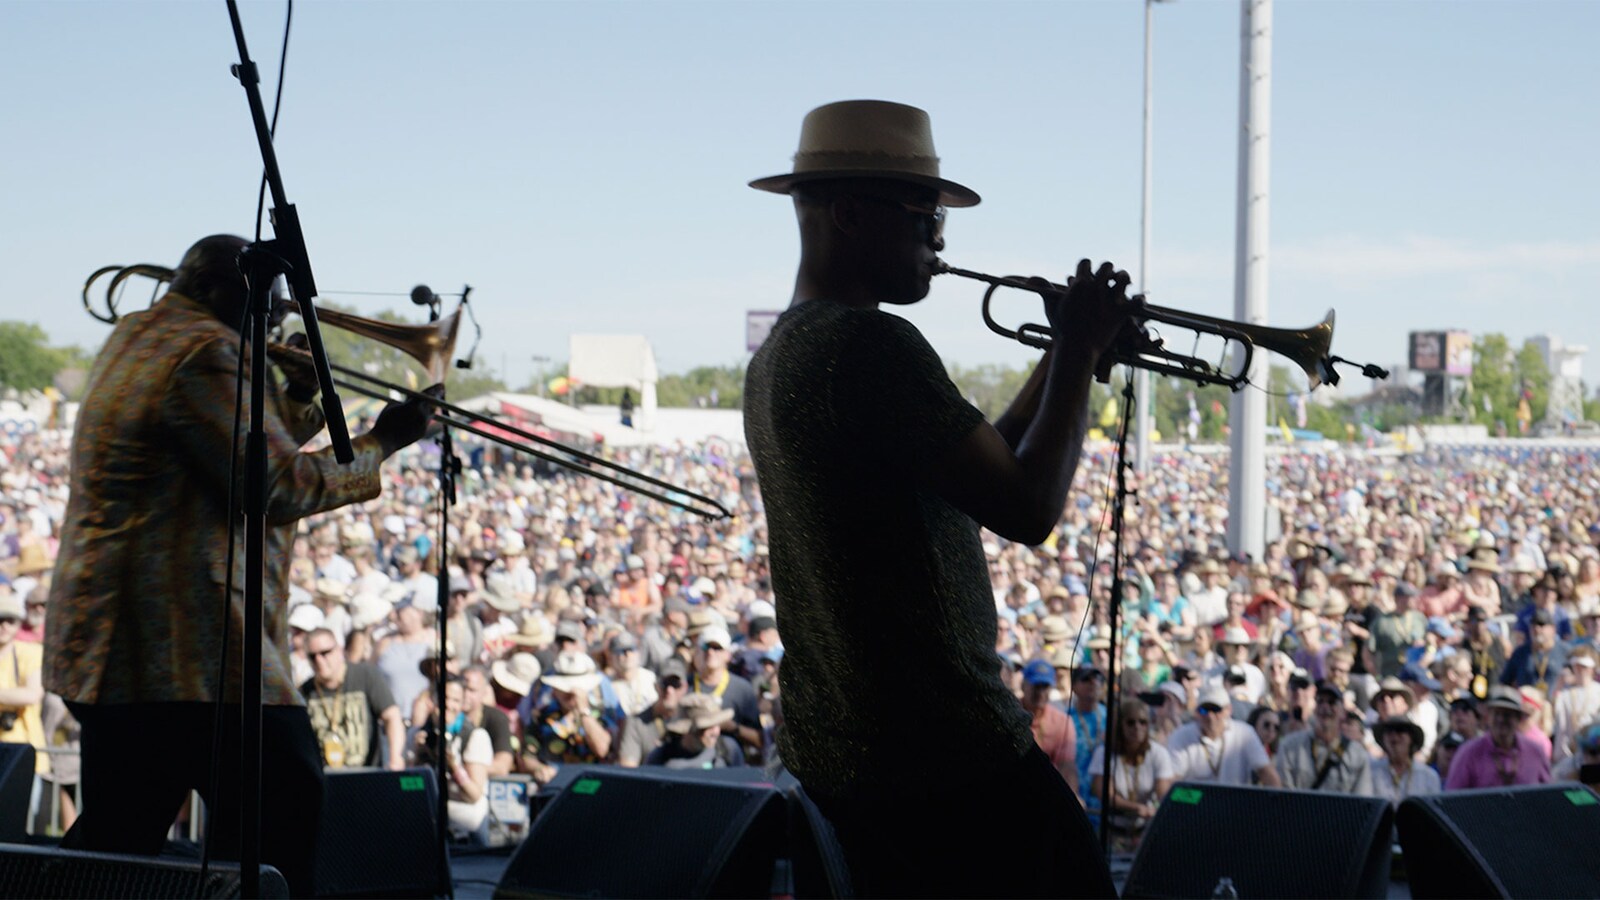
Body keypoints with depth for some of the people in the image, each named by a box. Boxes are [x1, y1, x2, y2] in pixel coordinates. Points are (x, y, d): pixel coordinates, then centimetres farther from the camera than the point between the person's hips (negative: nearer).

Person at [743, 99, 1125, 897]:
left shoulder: (776, 356, 14)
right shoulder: (870, 342, -18)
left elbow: (980, 471, 19)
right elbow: (1028, 509, -20)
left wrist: (1063, 356, 13)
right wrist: (1079, 353, -8)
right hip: (945, 756, -10)